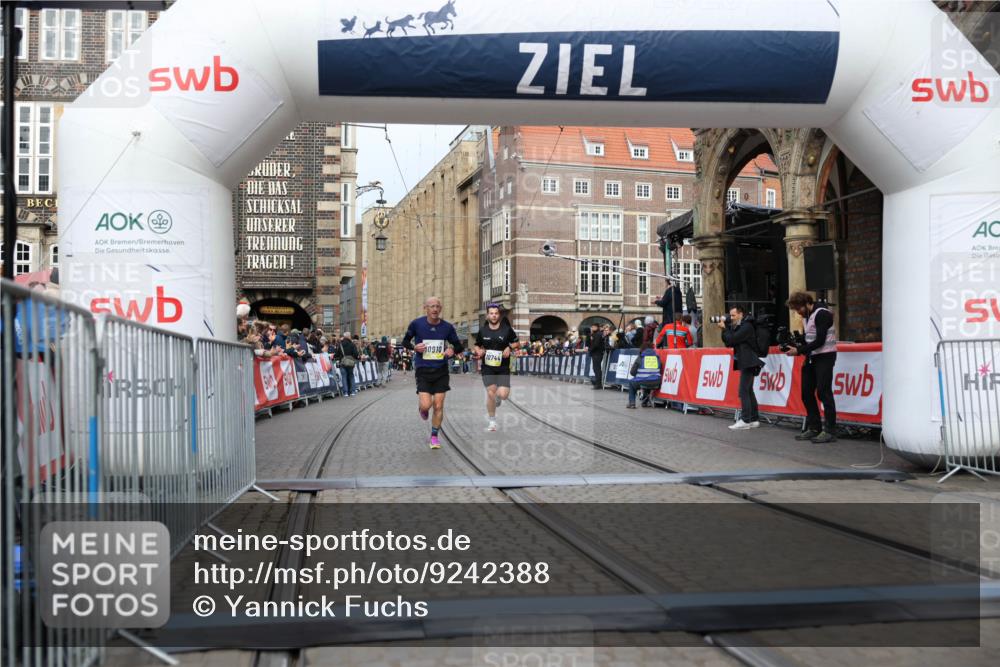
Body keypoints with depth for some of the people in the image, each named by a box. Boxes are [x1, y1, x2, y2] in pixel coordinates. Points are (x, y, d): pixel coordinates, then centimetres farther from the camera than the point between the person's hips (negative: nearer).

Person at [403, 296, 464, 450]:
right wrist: (414, 347, -15)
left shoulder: (447, 327, -3)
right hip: (423, 370, -2)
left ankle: (434, 437, 19)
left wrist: (453, 350, -14)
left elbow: (458, 346, 9)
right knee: (426, 405, -13)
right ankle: (422, 409, 26)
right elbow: (405, 342, 7)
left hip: (441, 370, 2)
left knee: (438, 406, 1)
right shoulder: (416, 324, -7)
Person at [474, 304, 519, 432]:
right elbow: (477, 345, 16)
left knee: (503, 395, -11)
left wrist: (510, 348, -11)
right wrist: (479, 351, -6)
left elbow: (516, 342, 9)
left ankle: (498, 397, 30)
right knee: (491, 392, -8)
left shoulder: (507, 329, -2)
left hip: (503, 367, 0)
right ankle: (491, 420, 12)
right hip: (488, 367, 1)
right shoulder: (482, 331, 2)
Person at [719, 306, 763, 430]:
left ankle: (745, 420, -13)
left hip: (748, 364, -10)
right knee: (749, 391, 11)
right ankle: (754, 419, 15)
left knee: (744, 392, -12)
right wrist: (725, 329, 1)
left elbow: (732, 339, -19)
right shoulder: (736, 327, 16)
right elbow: (728, 343, 13)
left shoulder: (746, 326, -13)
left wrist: (724, 328, -5)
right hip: (744, 363, 10)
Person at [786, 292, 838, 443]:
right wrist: (795, 344, 1)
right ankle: (814, 428, 16)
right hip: (812, 357, 9)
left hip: (825, 356, -9)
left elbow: (820, 341, -20)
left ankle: (830, 431, -5)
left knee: (823, 392, -9)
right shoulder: (808, 316, 14)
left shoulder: (822, 314, -15)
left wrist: (799, 351, -20)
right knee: (807, 392, 8)